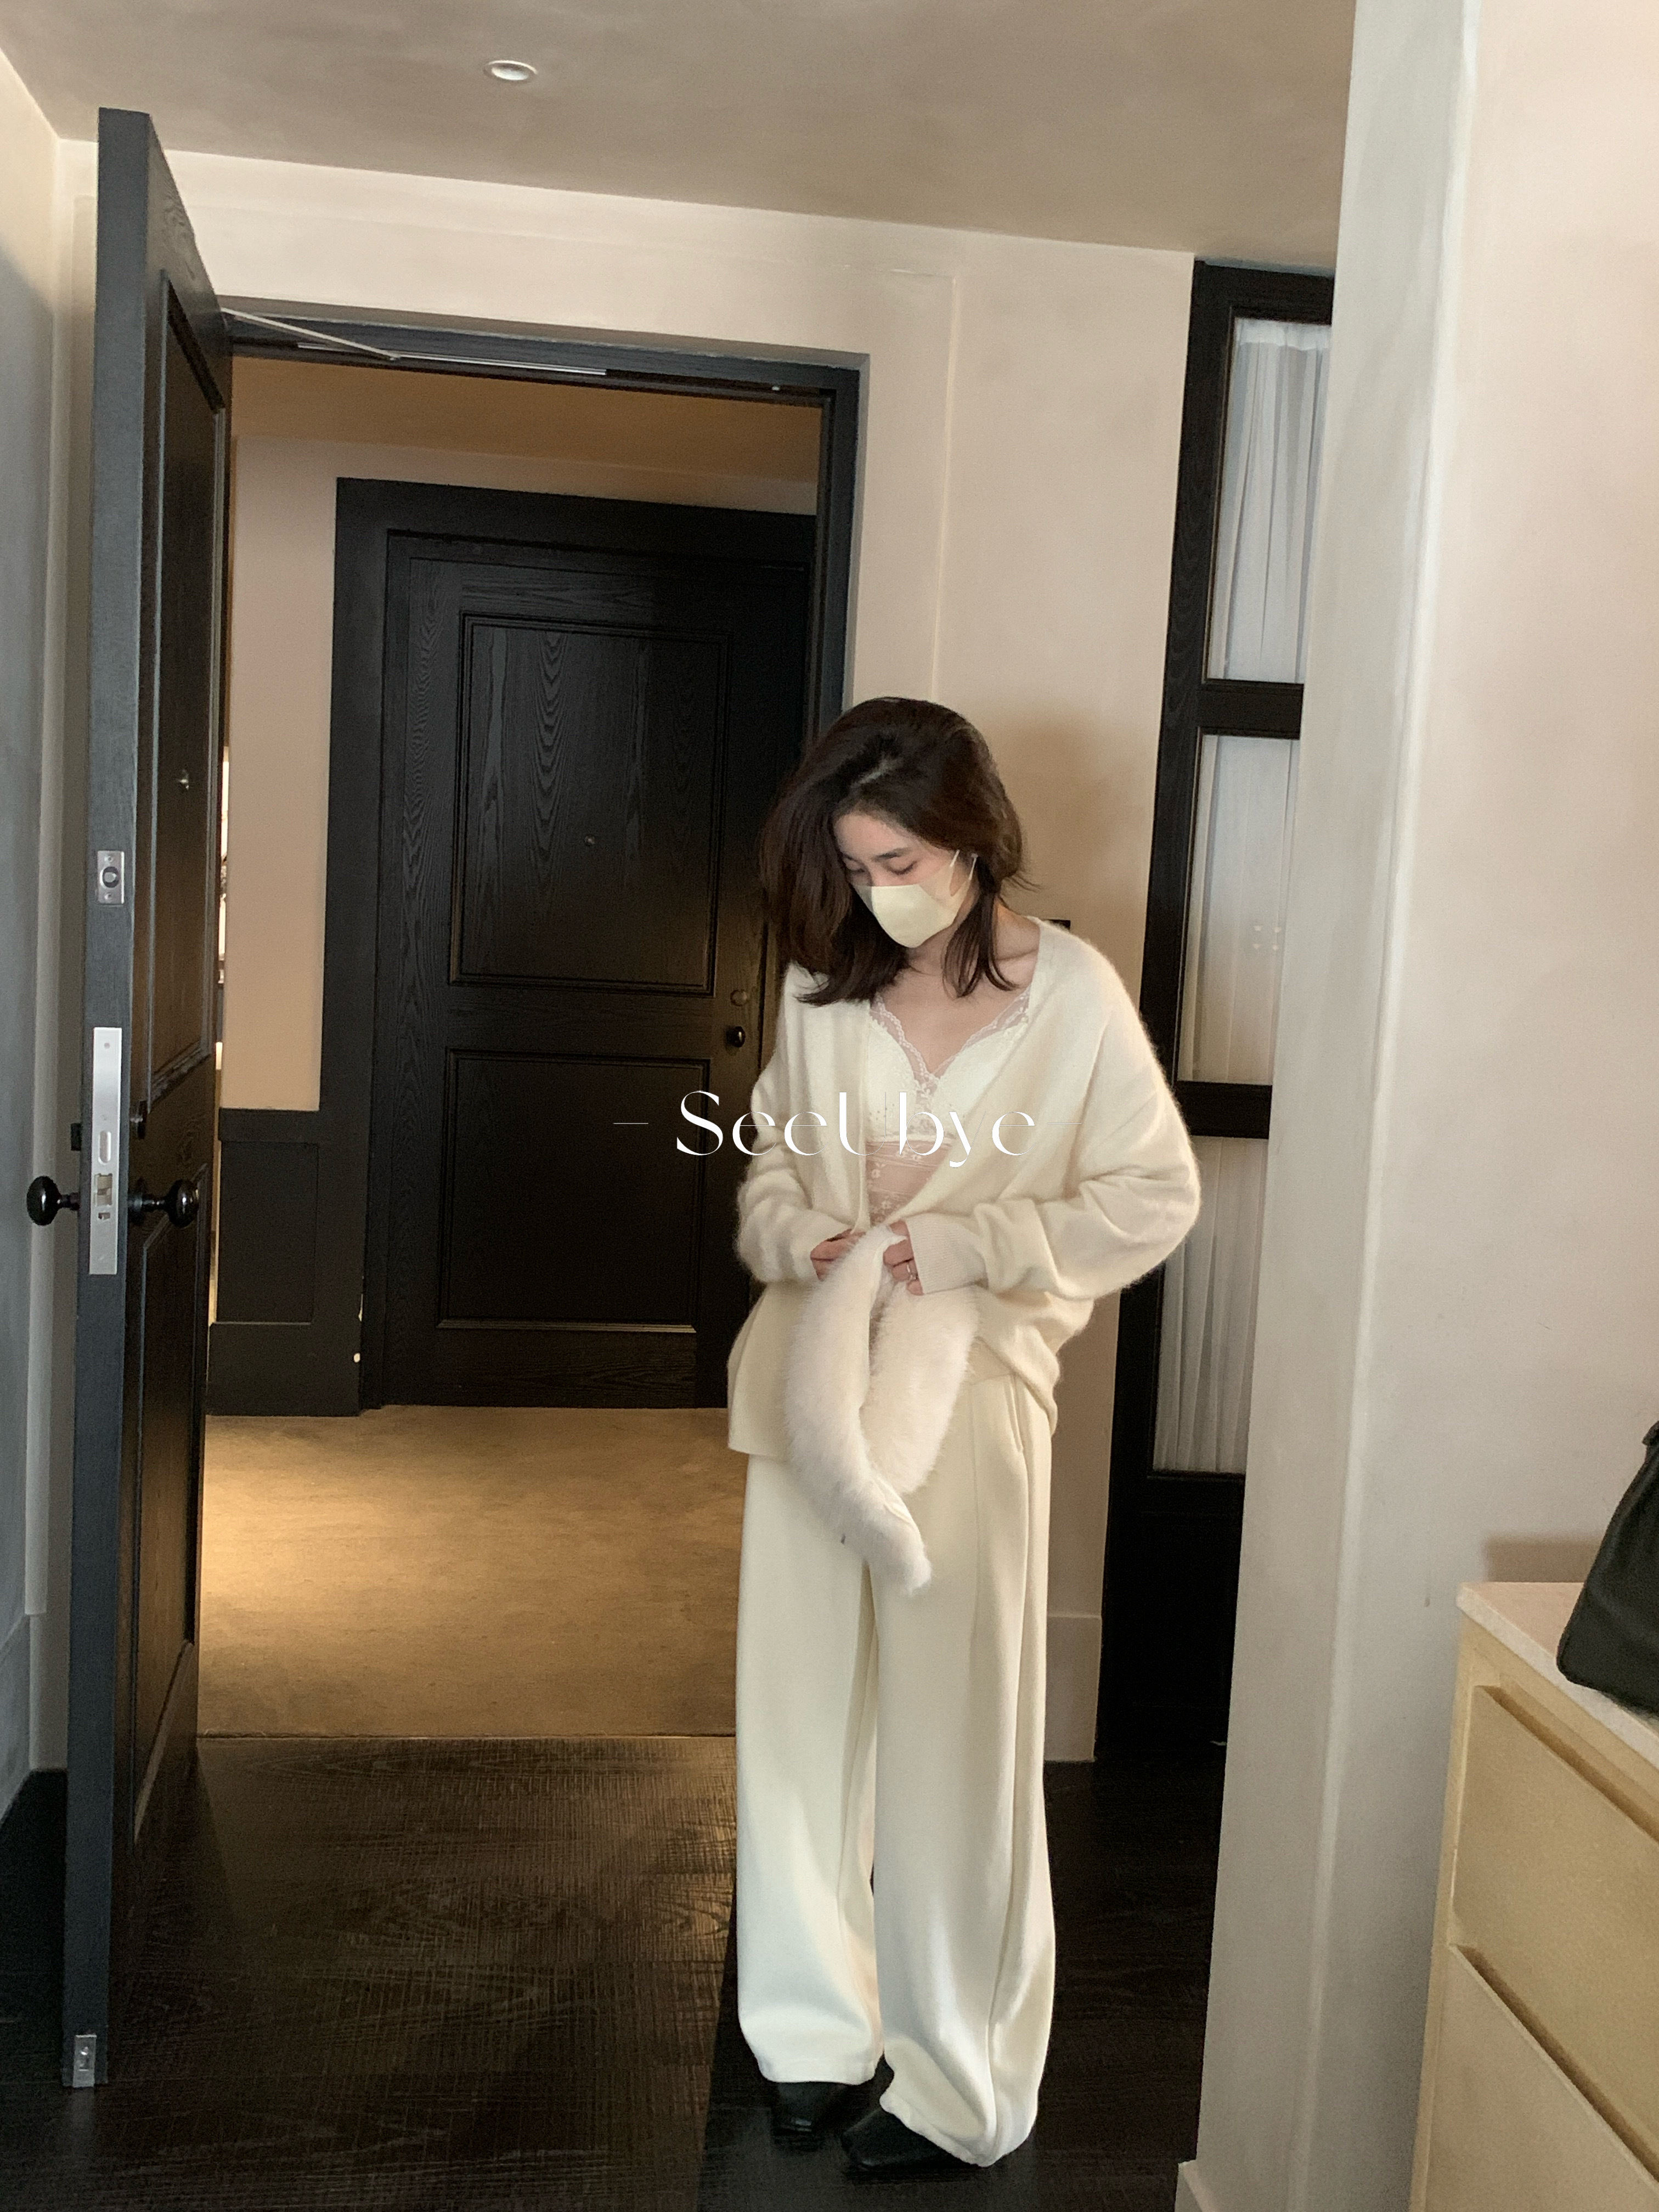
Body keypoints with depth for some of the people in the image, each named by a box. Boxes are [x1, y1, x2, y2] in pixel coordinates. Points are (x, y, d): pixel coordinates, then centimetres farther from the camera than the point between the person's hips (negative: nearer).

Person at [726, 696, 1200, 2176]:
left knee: (954, 1727, 3)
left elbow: (1157, 1196, -5)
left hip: (970, 1378, -4)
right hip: (815, 1374, 5)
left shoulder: (1072, 993, -8)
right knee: (802, 1704, 11)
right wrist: (789, 1231, -6)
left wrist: (964, 1246, -13)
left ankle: (960, 2083, 20)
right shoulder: (827, 984, 4)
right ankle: (819, 2026, 30)